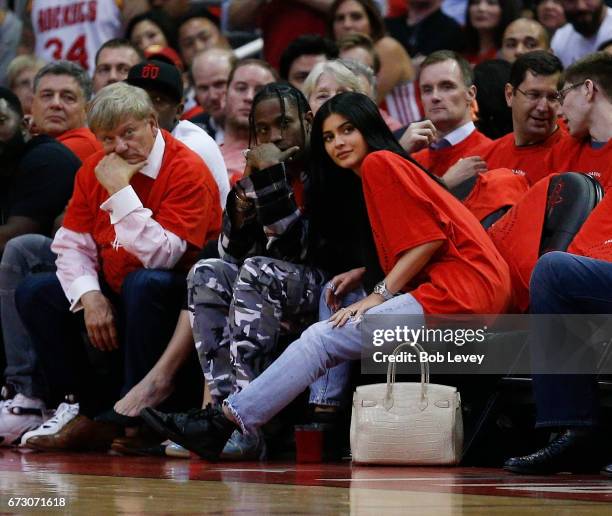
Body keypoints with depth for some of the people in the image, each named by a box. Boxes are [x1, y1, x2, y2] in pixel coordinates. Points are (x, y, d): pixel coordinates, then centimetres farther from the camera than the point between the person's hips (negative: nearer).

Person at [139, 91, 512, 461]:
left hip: (458, 288, -10)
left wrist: (379, 295, -11)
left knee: (323, 339, -13)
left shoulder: (379, 163, -2)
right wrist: (358, 276, 8)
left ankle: (223, 422, -14)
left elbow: (429, 238, -11)